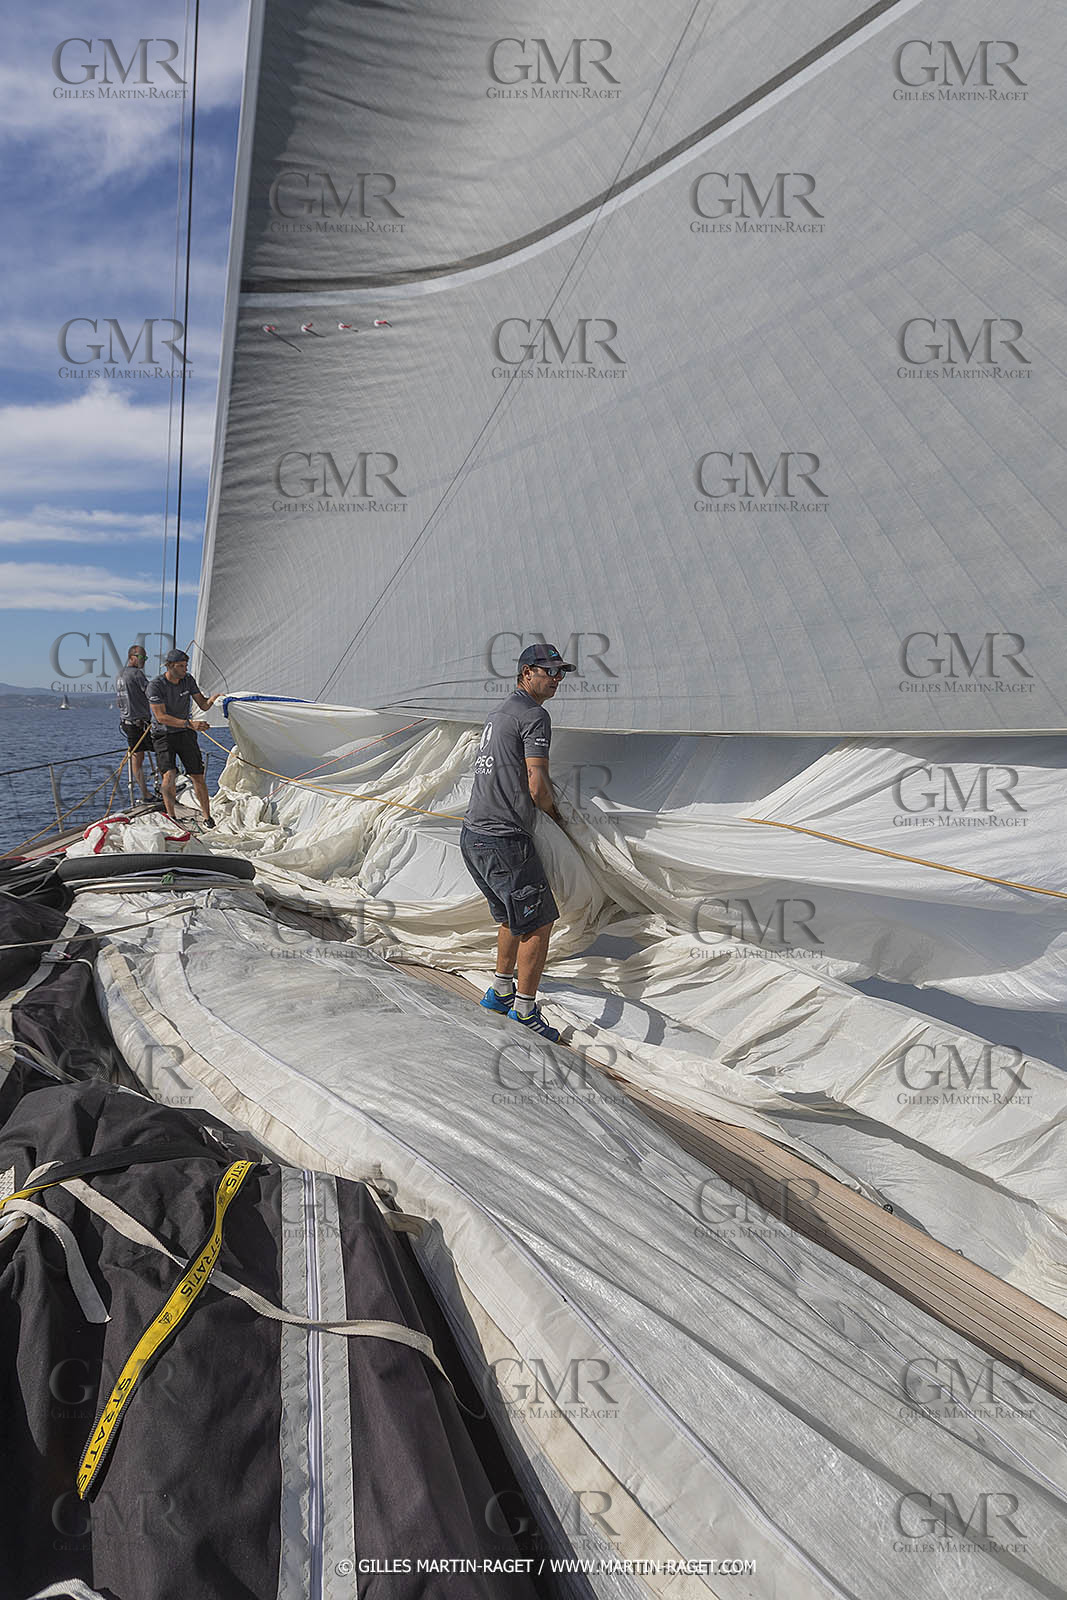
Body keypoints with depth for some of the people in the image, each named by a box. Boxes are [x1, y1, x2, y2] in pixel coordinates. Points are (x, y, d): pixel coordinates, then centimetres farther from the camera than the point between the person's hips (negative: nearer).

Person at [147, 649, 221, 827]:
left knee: (198, 777, 1)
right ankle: (171, 817, -9)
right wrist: (190, 724, -33)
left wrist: (212, 699, -20)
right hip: (164, 736, -4)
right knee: (169, 774, -21)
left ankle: (208, 818, 11)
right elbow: (161, 717, -23)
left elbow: (203, 705, 4)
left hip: (185, 735, 4)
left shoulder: (188, 680, -1)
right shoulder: (156, 685, -16)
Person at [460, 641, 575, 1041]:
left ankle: (500, 991, 36)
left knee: (512, 916, 25)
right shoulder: (535, 715, -10)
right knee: (538, 923, -1)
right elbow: (537, 787, -16)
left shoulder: (498, 715, 20)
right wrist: (557, 815, 2)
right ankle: (524, 1011, 6)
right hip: (504, 841, -10)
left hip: (472, 835, 10)